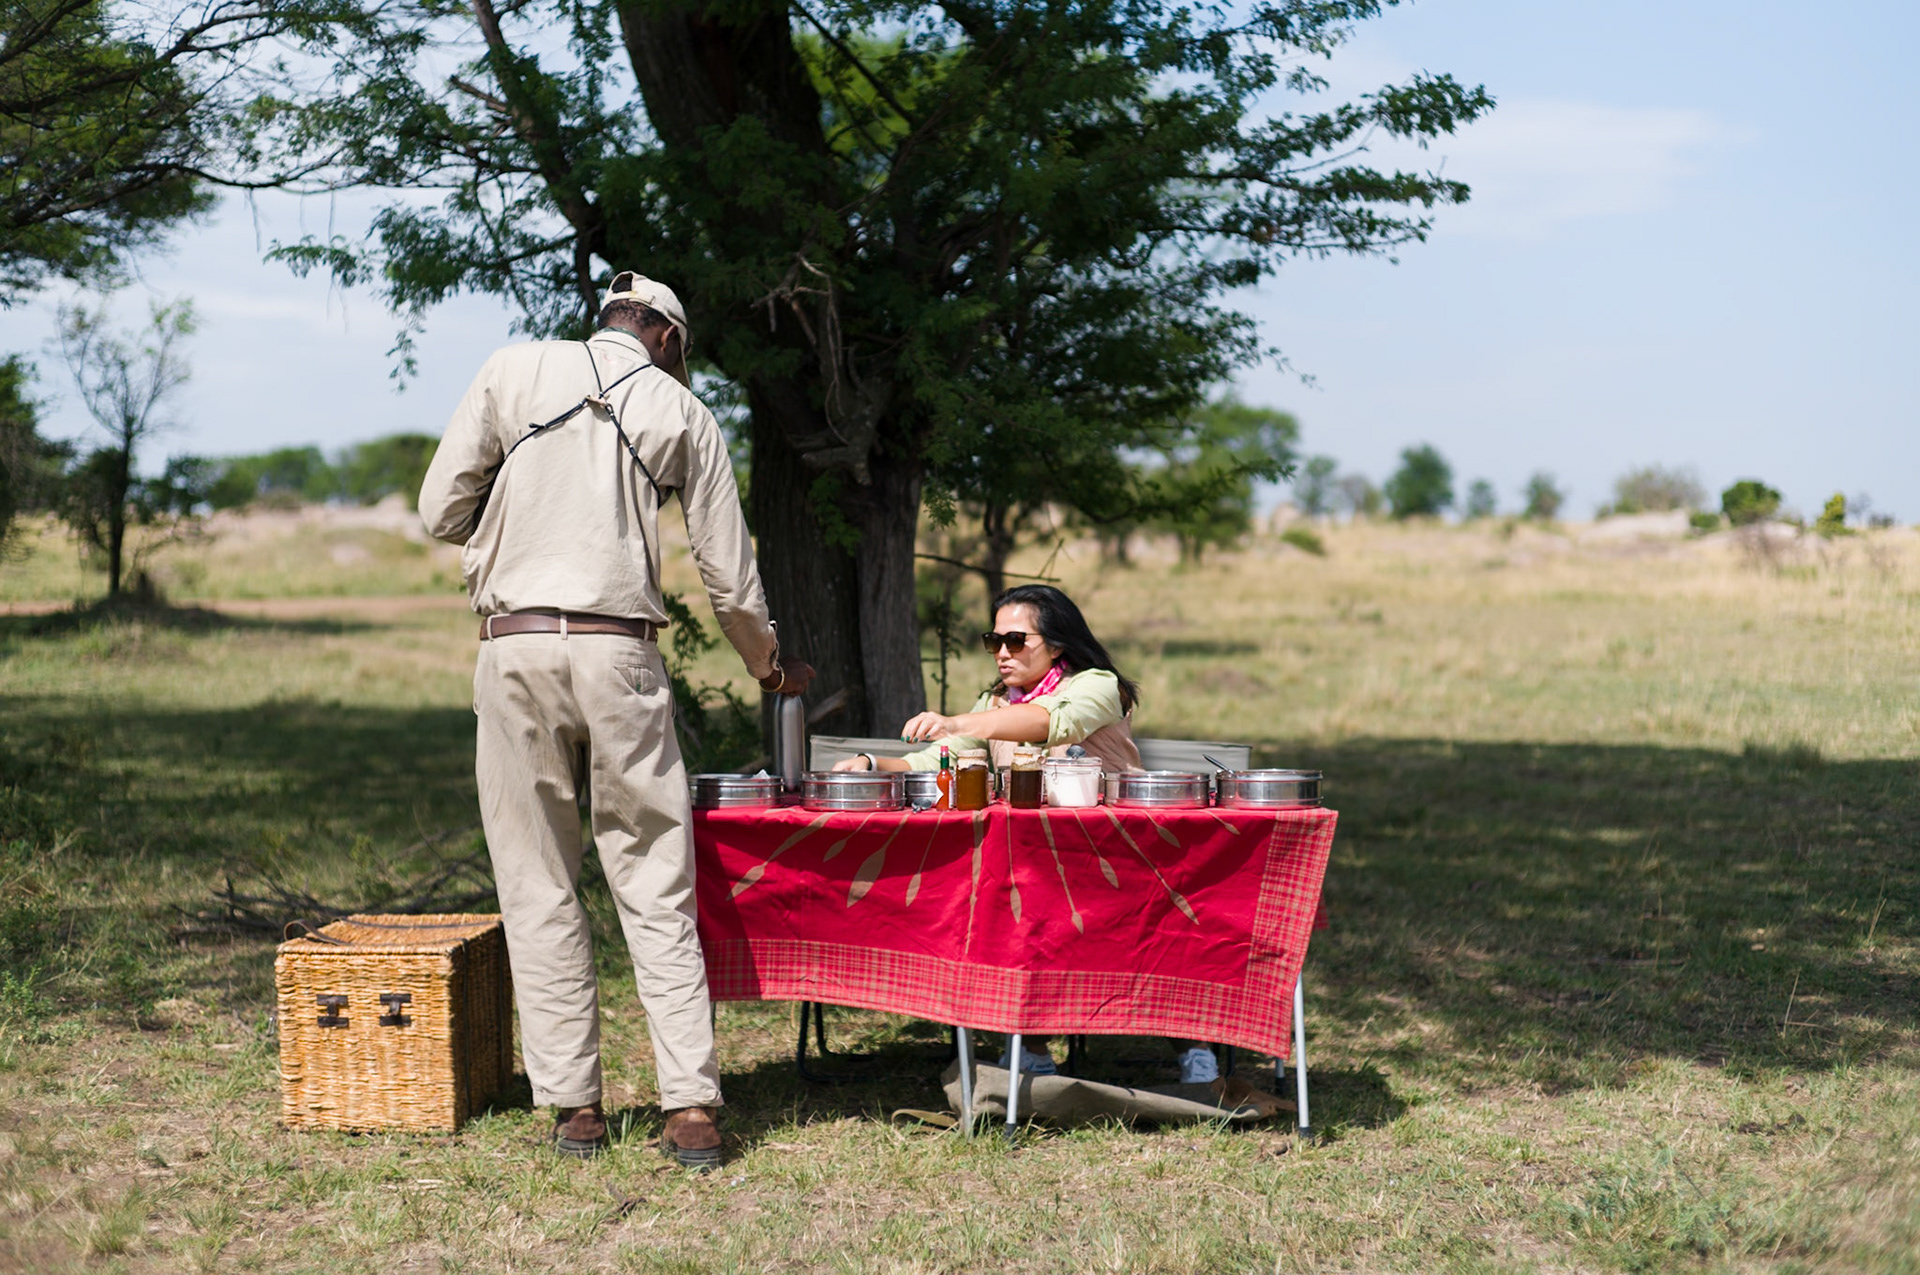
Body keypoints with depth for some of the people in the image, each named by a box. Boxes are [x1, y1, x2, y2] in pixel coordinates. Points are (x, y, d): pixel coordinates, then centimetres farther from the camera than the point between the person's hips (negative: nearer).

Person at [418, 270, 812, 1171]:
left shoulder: (515, 369, 8)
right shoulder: (681, 411, 10)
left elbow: (441, 510, 6)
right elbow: (729, 576, 13)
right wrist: (771, 667, 29)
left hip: (516, 648, 0)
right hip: (620, 653, 0)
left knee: (540, 889, 6)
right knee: (656, 888, 4)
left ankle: (574, 1106, 8)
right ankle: (691, 1107, 0)